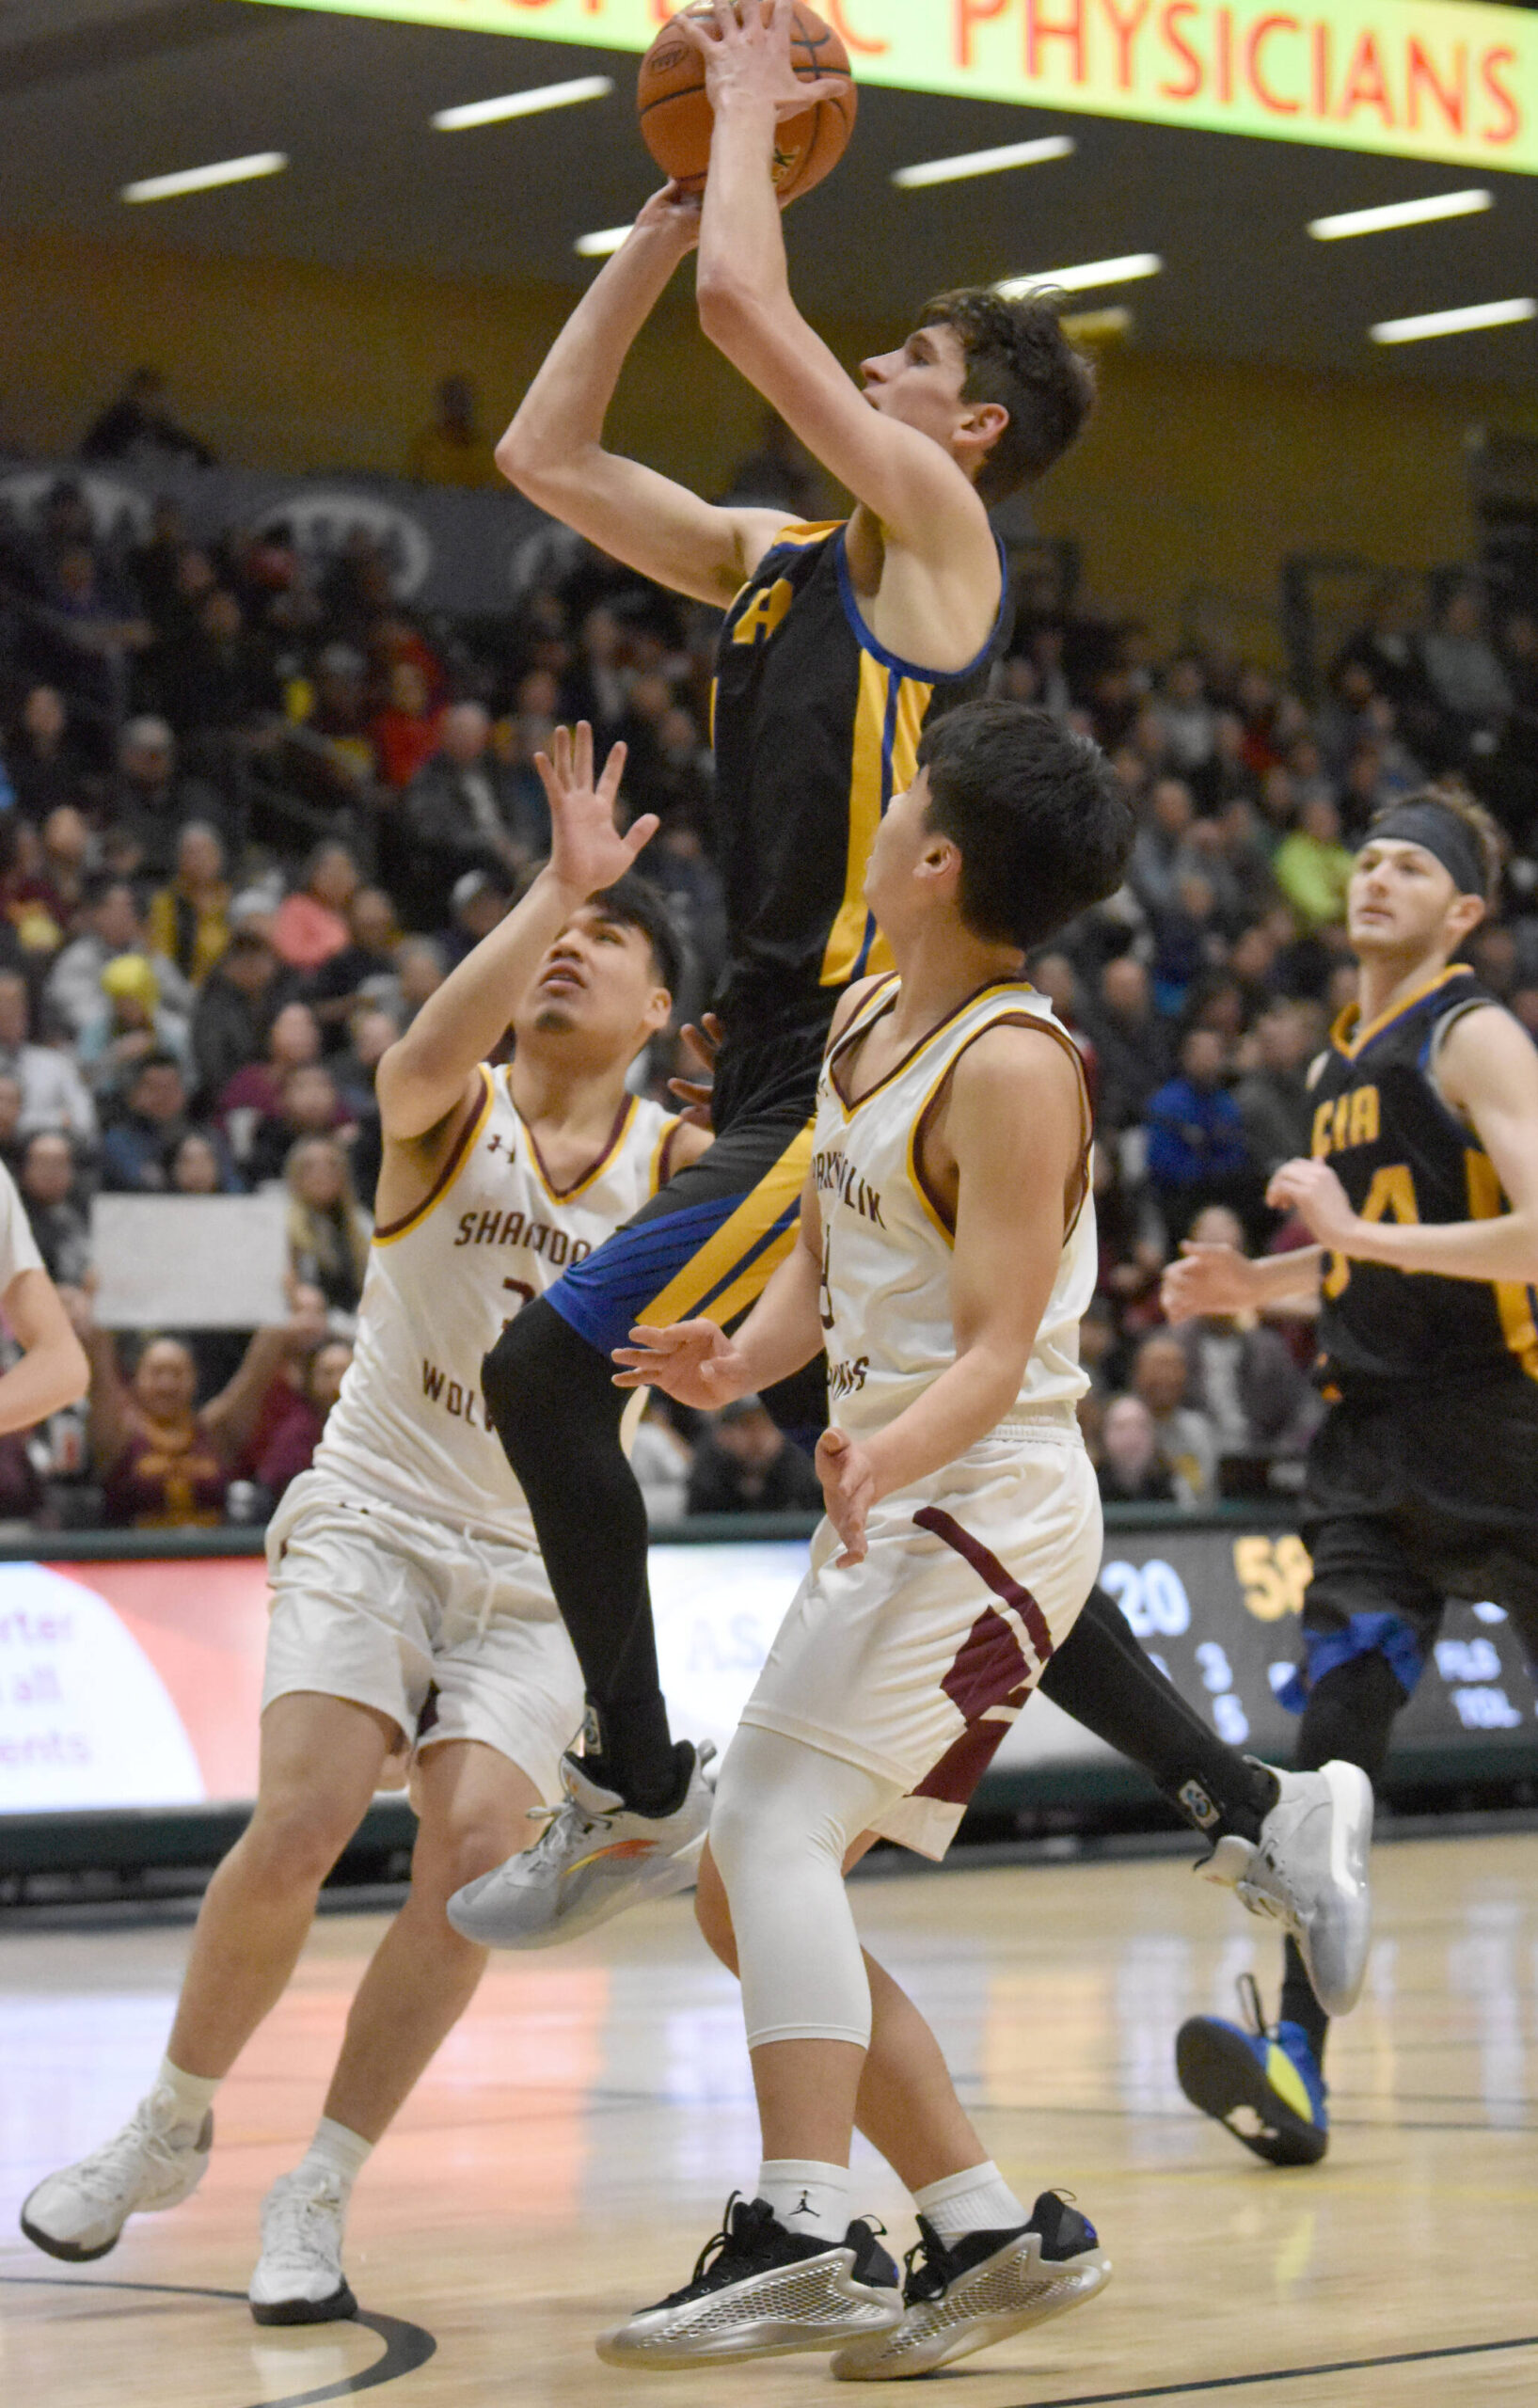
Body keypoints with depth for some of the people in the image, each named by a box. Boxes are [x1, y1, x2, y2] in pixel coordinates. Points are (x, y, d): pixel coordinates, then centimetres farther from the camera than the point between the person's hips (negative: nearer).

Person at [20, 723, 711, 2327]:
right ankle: (169, 2129, 6)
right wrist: (550, 887, -46)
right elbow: (437, 1049, -32)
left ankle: (314, 2197, -3)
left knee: (473, 1857, -17)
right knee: (299, 1833, -19)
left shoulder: (677, 1165, -2)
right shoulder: (447, 1117, -9)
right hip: (373, 1520, -2)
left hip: (541, 1574, 2)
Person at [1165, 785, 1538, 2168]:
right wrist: (1256, 1284, 14)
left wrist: (1360, 1232, -24)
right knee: (1334, 1731, -10)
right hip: (1373, 1435, 6)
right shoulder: (1342, 1061, 17)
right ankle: (1297, 2064, -21)